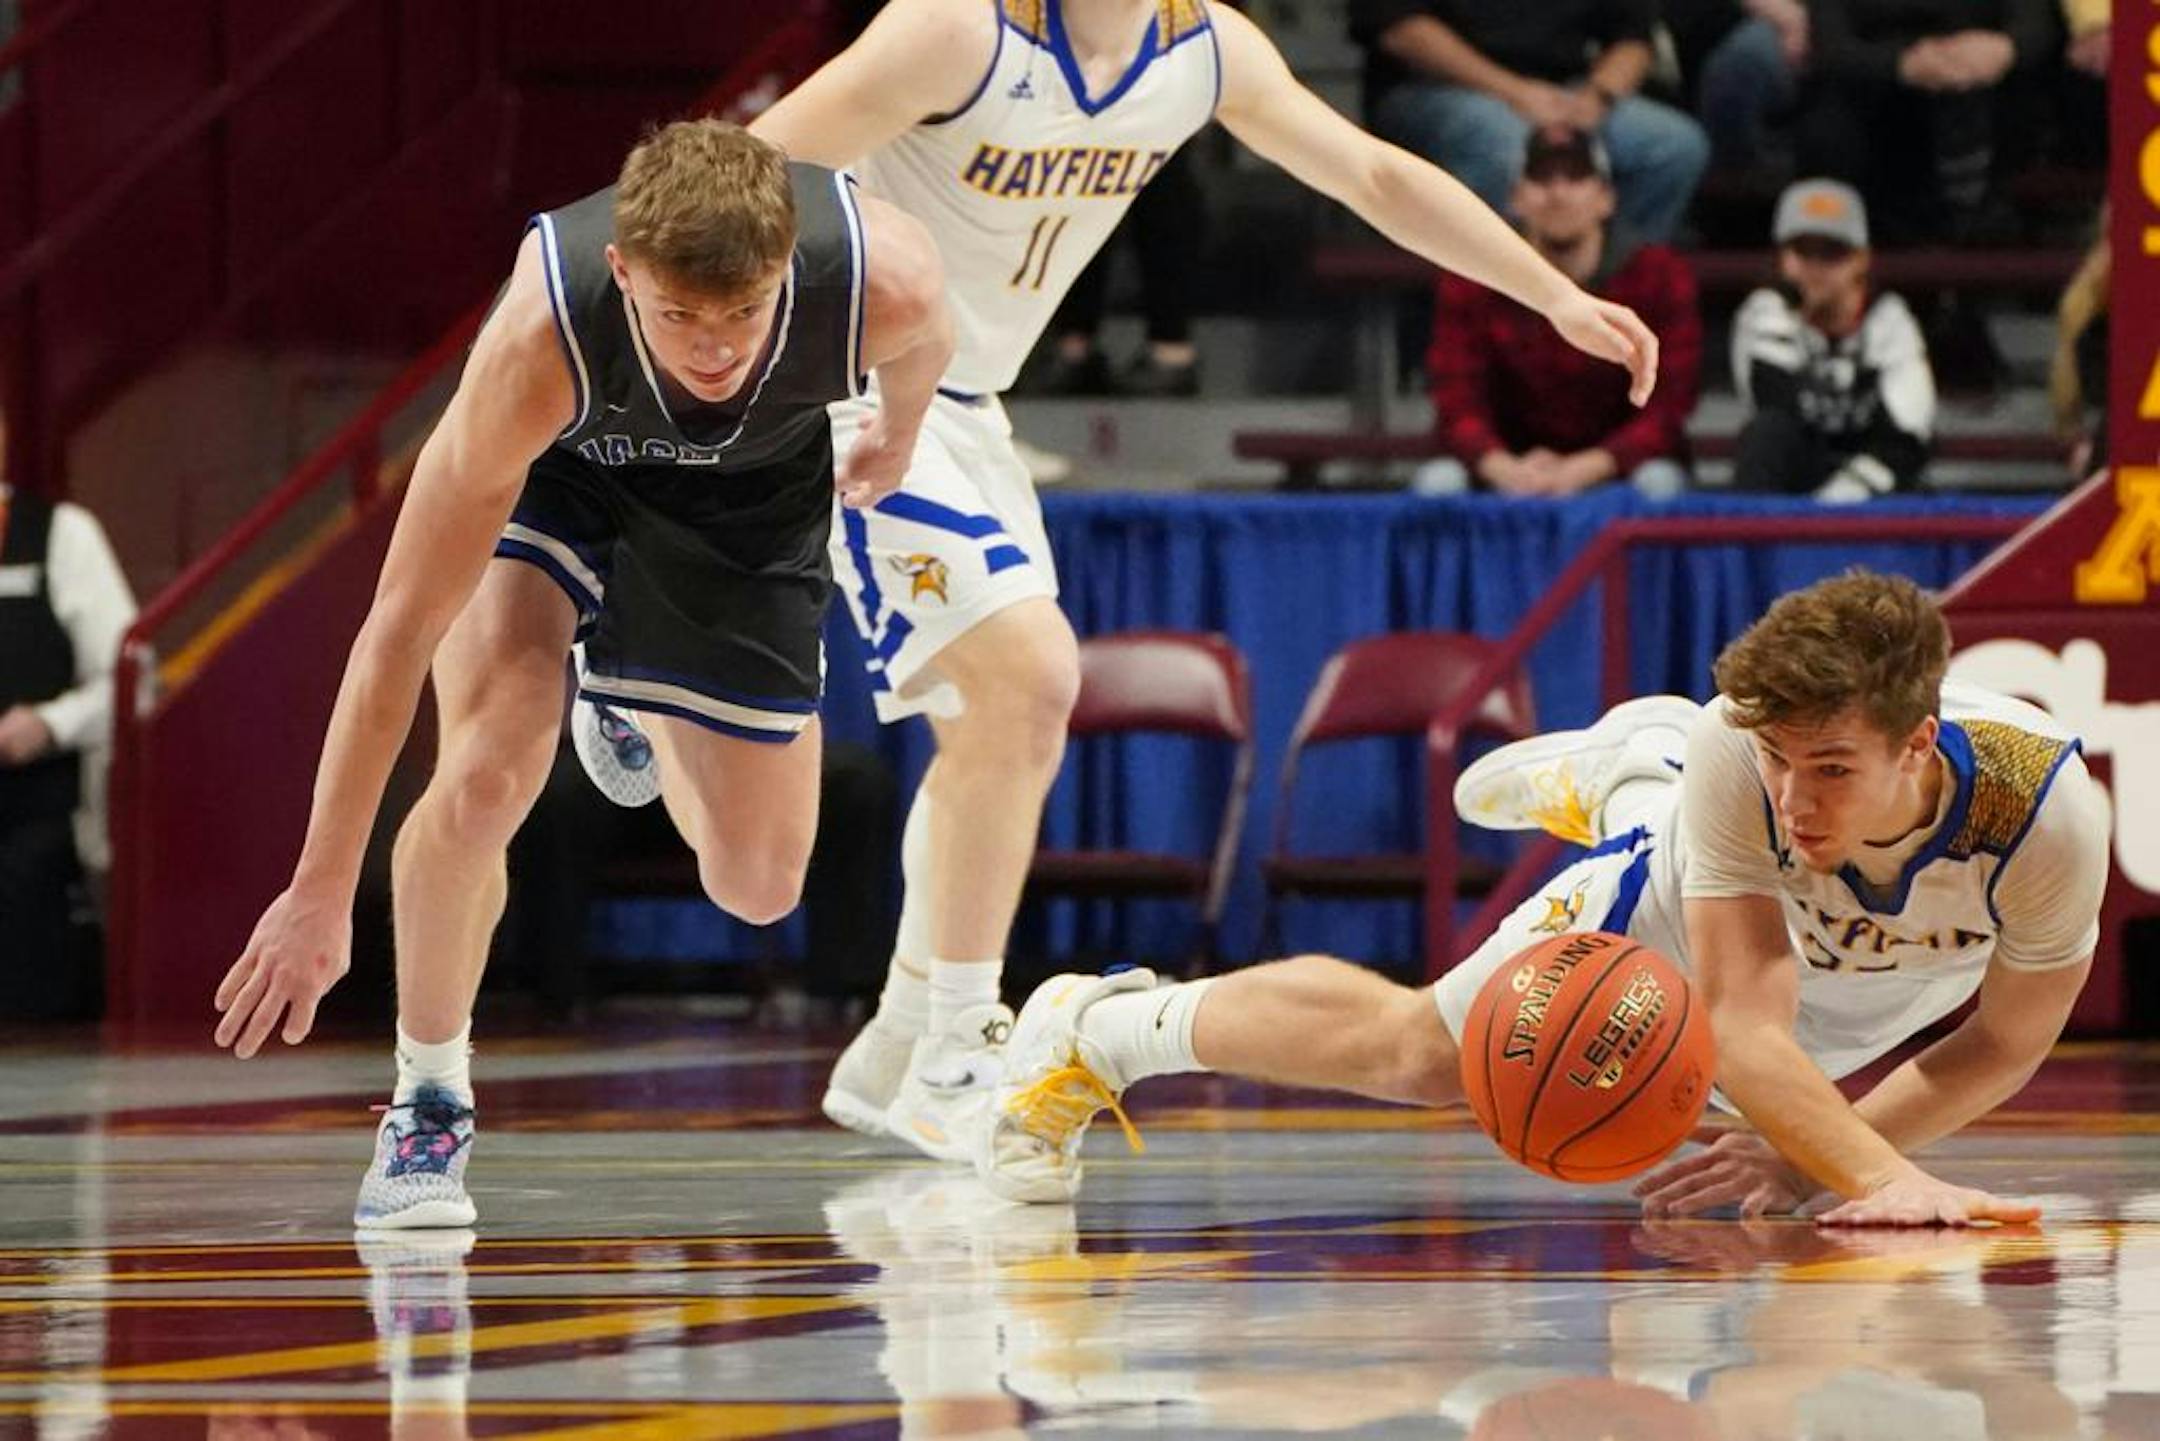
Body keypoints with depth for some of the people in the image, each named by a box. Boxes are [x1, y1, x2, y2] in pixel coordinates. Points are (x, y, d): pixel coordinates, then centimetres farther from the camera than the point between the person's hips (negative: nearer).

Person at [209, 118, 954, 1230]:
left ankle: (636, 718, 39)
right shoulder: (537, 343, -42)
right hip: (558, 469, -2)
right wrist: (320, 892, -35)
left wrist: (896, 436, 15)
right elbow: (401, 628, -36)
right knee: (488, 772, -27)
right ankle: (428, 1102, -3)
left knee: (757, 888, 4)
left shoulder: (884, 280, -37)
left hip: (754, 489, 2)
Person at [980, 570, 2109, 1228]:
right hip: (1693, 906, -3)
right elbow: (1743, 1027, -47)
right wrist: (1886, 1182, -63)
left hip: (1883, 989, 3)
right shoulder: (1738, 746, -46)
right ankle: (1095, 1031, 34)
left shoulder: (2046, 805, -45)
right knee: (1420, 1052, 11)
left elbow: (2005, 1042, -26)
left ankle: (1628, 783, 65)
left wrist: (1809, 1155, -35)